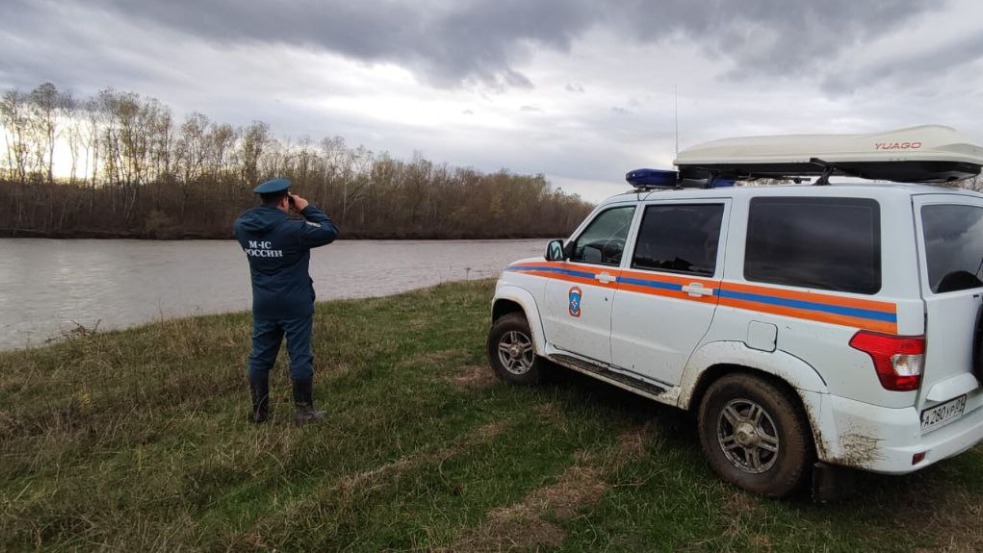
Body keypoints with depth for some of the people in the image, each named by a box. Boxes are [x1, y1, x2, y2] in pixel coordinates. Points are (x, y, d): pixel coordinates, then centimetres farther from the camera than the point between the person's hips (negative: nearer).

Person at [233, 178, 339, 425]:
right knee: (300, 357, 3)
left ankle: (259, 412, 22)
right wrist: (307, 209, -3)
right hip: (295, 304, -5)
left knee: (260, 357, 13)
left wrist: (277, 211, 11)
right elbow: (330, 231, -10)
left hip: (263, 304, 6)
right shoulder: (293, 228, -19)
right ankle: (304, 412, 11)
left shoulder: (242, 226, -1)